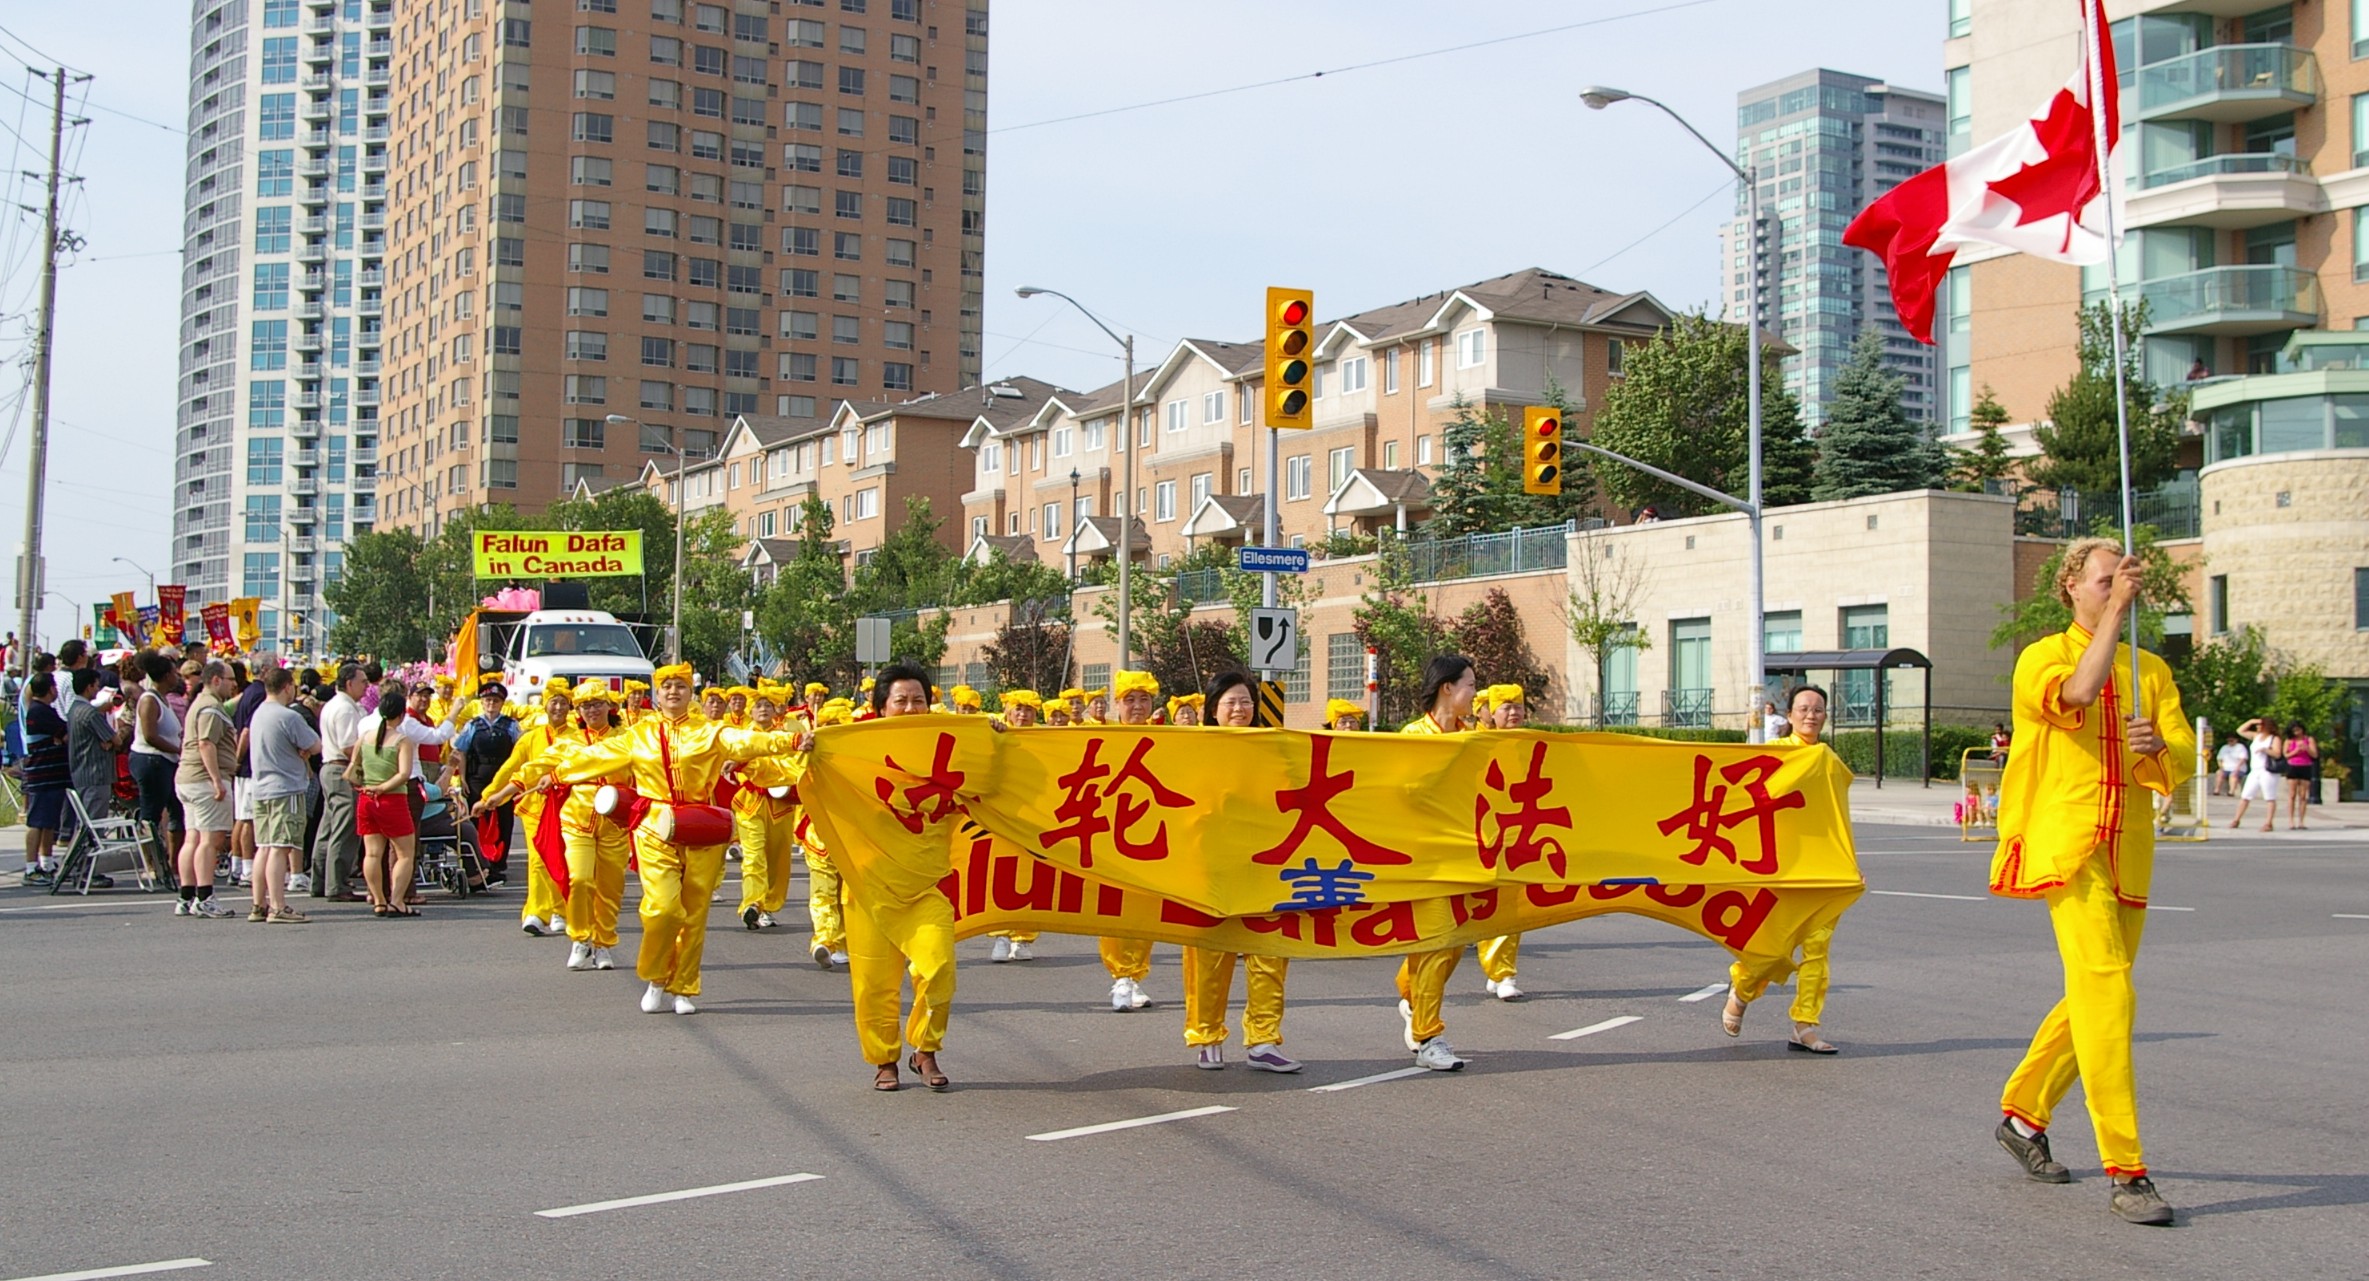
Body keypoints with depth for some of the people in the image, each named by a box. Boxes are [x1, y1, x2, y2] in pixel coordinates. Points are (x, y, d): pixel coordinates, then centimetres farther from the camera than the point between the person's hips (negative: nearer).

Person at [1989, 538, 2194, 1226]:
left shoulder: (2151, 671, 17)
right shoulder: (2041, 658, 3)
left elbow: (2184, 757, 5)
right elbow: (2076, 692, -21)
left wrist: (2159, 745, -18)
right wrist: (2114, 611, -19)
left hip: (2128, 852, 6)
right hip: (2067, 841, -6)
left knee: (2093, 996, 12)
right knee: (2105, 990, -17)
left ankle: (2022, 1112, 32)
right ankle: (2125, 1171, -18)